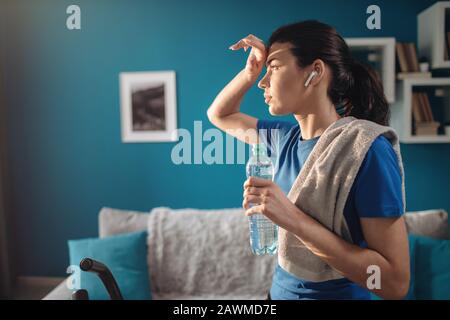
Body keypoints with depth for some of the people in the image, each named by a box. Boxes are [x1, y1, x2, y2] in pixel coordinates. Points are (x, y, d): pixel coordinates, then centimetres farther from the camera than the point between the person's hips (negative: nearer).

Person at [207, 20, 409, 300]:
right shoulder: (287, 138, -1)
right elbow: (219, 115, 14)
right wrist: (251, 70, -3)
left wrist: (292, 218, -29)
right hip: (281, 290, 7)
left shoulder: (368, 149, -22)